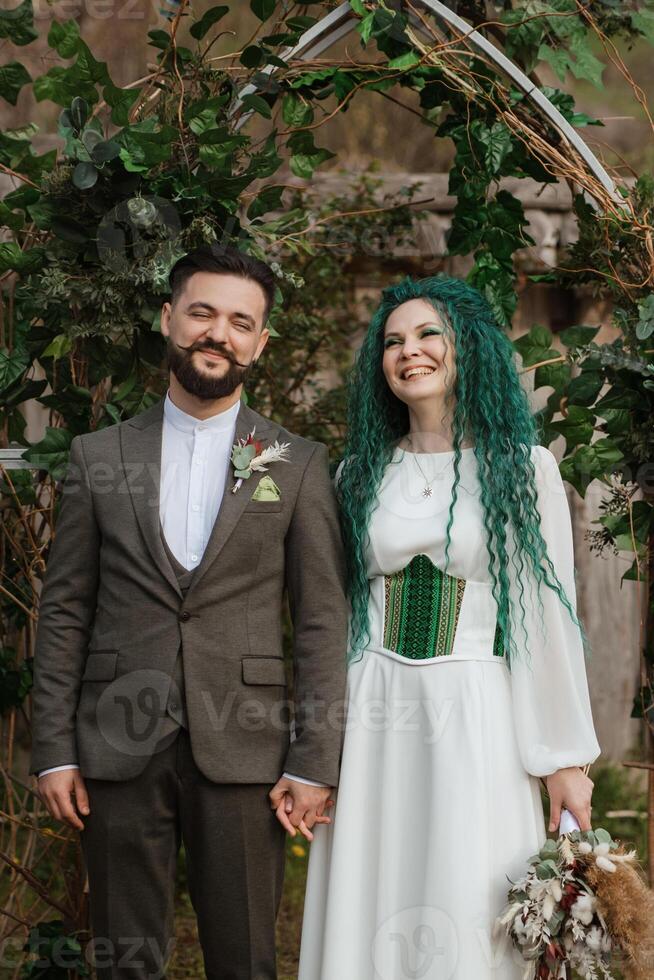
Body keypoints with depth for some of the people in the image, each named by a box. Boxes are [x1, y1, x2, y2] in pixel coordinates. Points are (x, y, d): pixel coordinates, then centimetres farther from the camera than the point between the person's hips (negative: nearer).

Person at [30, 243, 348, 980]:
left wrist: (314, 763, -4)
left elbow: (322, 622, 2)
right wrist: (53, 750, 0)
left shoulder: (299, 466, 5)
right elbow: (63, 611, 7)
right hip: (118, 751, 1)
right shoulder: (98, 456, 7)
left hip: (242, 751, -1)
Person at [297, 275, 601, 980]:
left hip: (476, 714, -3)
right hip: (373, 717, 3)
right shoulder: (361, 473, 10)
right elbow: (337, 612, 11)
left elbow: (548, 612, -2)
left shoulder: (523, 468, -1)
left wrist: (565, 758, -4)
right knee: (370, 920, 6)